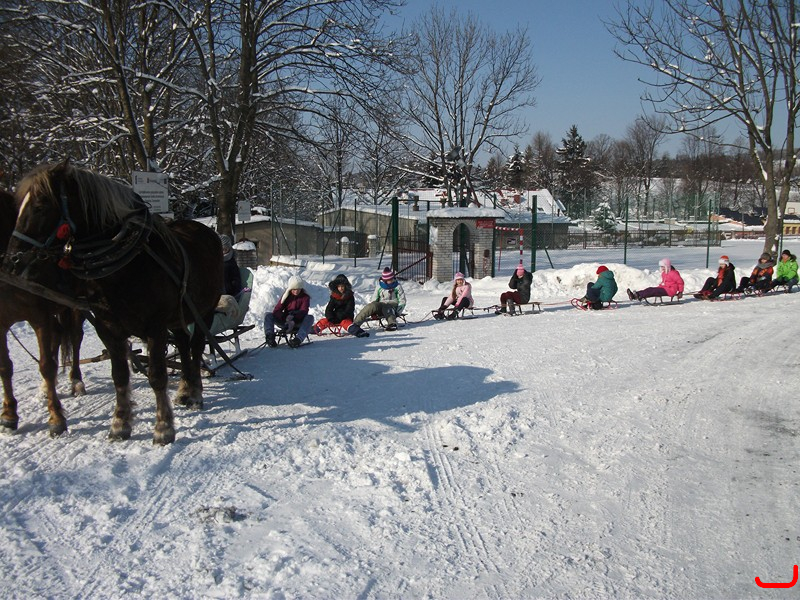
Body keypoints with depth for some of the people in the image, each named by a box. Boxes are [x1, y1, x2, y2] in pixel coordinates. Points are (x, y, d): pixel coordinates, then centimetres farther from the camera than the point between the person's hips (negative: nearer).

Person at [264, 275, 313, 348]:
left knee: (310, 318, -31)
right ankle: (270, 337, -39)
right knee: (268, 315, -14)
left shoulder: (305, 297, 2)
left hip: (298, 323, -2)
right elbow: (277, 310, -5)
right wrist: (285, 319, -25)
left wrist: (293, 317, -34)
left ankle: (298, 339, -53)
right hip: (285, 322, 2)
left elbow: (303, 311, -14)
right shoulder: (286, 296, 7)